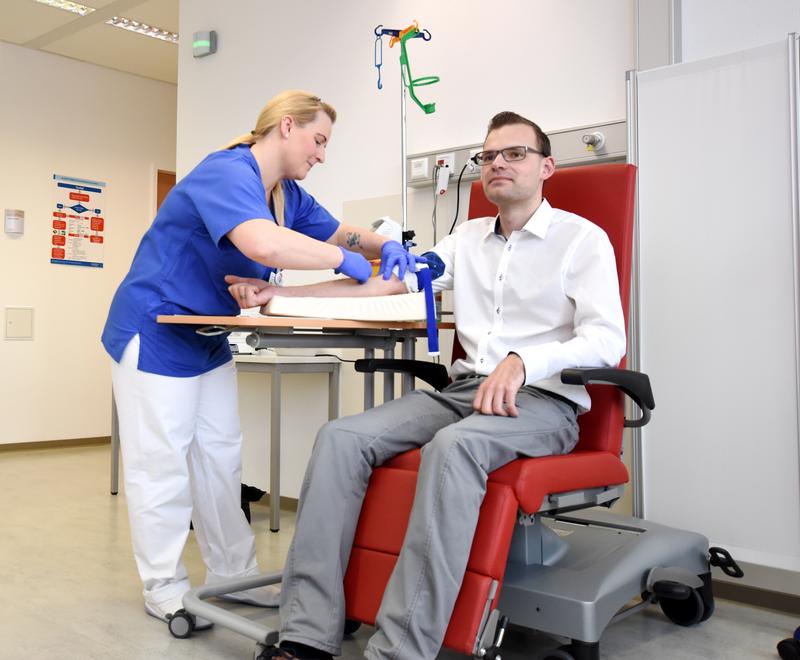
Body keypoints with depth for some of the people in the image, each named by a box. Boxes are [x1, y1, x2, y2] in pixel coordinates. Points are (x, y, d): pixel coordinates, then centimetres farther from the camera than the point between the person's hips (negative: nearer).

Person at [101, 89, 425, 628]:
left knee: (221, 458, 10)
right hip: (155, 333, -9)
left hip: (209, 339, 9)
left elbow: (339, 233, 14)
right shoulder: (228, 173, -24)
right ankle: (164, 588, 11)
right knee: (162, 462, -1)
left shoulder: (288, 195, 6)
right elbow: (264, 244, -43)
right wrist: (346, 262, -30)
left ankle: (233, 574, 19)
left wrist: (388, 247, -8)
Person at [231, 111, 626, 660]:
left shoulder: (583, 238, 3)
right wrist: (279, 294, 10)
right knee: (342, 436, -19)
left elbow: (607, 339, -10)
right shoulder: (468, 237, 20)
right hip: (463, 389, 5)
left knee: (453, 445, -38)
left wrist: (523, 362, -28)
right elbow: (380, 283, 16)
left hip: (543, 400, -5)